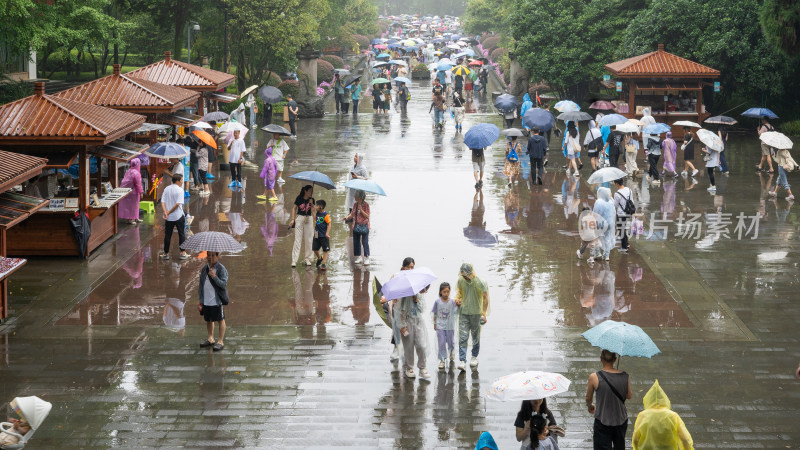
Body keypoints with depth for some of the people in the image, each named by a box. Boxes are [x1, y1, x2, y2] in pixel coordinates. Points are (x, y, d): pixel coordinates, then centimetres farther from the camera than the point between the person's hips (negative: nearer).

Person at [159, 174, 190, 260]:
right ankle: (183, 253, 9)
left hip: (168, 217, 5)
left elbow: (162, 202, -2)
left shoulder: (166, 189, 5)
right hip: (178, 216, -4)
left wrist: (165, 212, -11)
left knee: (167, 235, 11)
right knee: (181, 234, 8)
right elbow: (178, 204, -20)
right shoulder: (179, 190, -12)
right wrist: (169, 212, -12)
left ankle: (165, 253, 16)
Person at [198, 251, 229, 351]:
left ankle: (220, 341, 9)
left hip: (217, 301, -6)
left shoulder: (221, 269, -9)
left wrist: (214, 277, -32)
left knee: (220, 320, 2)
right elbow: (201, 285, 14)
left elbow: (223, 284, -18)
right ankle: (210, 339, 31)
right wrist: (201, 301, 13)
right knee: (208, 320, 16)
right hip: (206, 301, 6)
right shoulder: (204, 269, 8)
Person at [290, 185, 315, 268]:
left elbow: (312, 212, -6)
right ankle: (294, 260, -8)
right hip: (299, 218, -2)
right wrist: (293, 219, -1)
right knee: (297, 240, -6)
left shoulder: (311, 200, 1)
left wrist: (311, 204, -20)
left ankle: (307, 259, 15)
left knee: (308, 240, 4)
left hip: (308, 219, 2)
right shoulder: (299, 198, -3)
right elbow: (294, 208, 6)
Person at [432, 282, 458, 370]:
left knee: (450, 342, 12)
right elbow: (435, 314, 5)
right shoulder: (437, 302, -5)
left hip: (450, 326, 0)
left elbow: (456, 312, -5)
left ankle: (452, 355, 41)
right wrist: (434, 324, 6)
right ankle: (442, 360, 5)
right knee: (441, 343, -1)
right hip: (440, 326, 0)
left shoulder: (452, 302, -6)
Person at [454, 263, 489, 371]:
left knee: (476, 337, 13)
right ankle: (462, 361, -12)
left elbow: (485, 297, -6)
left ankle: (474, 357, 34)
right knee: (463, 337, -8)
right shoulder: (460, 280, -3)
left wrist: (484, 313, -9)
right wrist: (457, 298, -5)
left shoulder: (479, 282, -14)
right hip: (463, 312, 2)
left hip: (476, 312, -2)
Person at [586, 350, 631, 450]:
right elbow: (629, 396, 8)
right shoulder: (625, 377, -8)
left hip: (602, 422, -3)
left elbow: (588, 398, 1)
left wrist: (590, 406, 23)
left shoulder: (594, 377, -15)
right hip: (621, 421, 3)